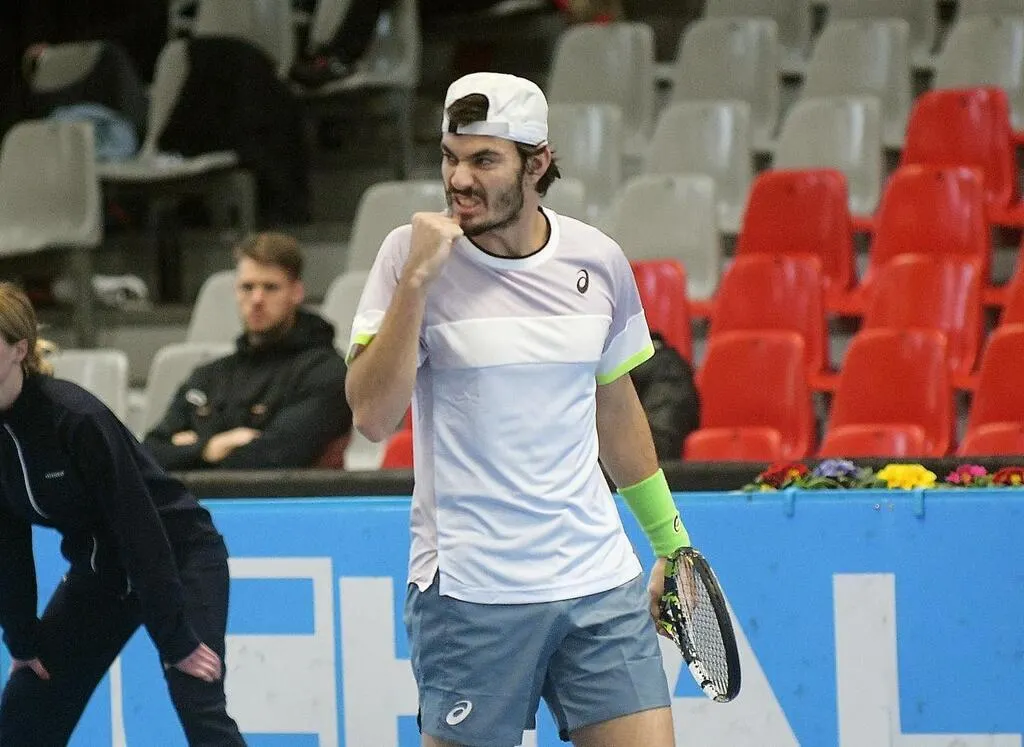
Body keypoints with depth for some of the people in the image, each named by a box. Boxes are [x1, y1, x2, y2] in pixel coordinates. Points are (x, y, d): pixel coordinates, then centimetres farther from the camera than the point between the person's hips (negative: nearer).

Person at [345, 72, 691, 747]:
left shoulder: (599, 260, 5)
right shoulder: (413, 256, -5)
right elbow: (373, 417, -15)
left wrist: (670, 541, 25)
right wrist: (417, 279, -21)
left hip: (602, 587, 3)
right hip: (471, 590, -3)